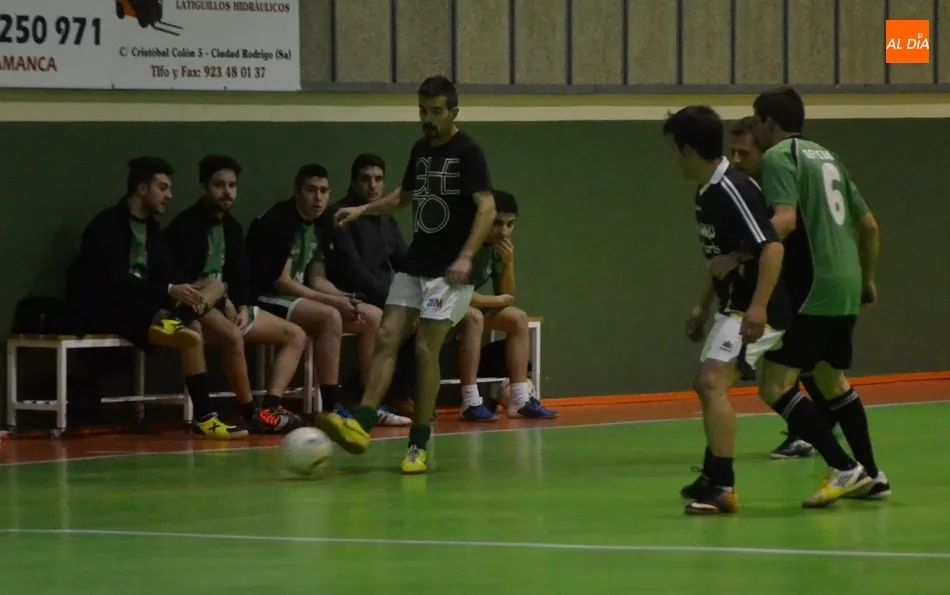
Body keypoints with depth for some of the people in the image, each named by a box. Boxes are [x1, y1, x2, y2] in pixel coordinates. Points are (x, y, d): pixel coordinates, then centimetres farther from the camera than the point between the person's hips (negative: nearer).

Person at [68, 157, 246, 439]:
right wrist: (169, 291, -32)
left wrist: (186, 292, -18)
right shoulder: (108, 225, -11)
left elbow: (169, 273, 7)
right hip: (106, 309, -8)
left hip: (141, 306, 8)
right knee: (191, 334, -32)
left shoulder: (152, 228, 14)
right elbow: (116, 281, -24)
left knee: (216, 287, -11)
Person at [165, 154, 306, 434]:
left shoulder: (232, 227, 13)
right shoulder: (185, 226, -11)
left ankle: (270, 408, -17)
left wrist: (243, 308, -8)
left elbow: (240, 279, 12)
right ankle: (252, 414, -28)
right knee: (233, 335, -40)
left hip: (228, 305, 9)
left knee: (296, 335, 1)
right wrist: (222, 301, -23)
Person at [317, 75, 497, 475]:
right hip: (415, 263, 7)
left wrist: (466, 256, -30)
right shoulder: (420, 150, 12)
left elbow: (487, 207, -19)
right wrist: (364, 210, 14)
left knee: (425, 349, -11)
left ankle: (419, 446, -5)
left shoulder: (467, 153, -10)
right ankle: (362, 426, -11)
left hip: (449, 271, -7)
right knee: (387, 339, -4)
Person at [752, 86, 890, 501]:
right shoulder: (825, 156, 19)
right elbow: (869, 225, 22)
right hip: (846, 287, 9)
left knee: (775, 384, -9)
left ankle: (846, 469, -13)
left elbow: (785, 220, -23)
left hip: (814, 288, -9)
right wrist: (867, 279, 32)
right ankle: (871, 477, 25)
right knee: (830, 378, 23)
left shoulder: (778, 157, -6)